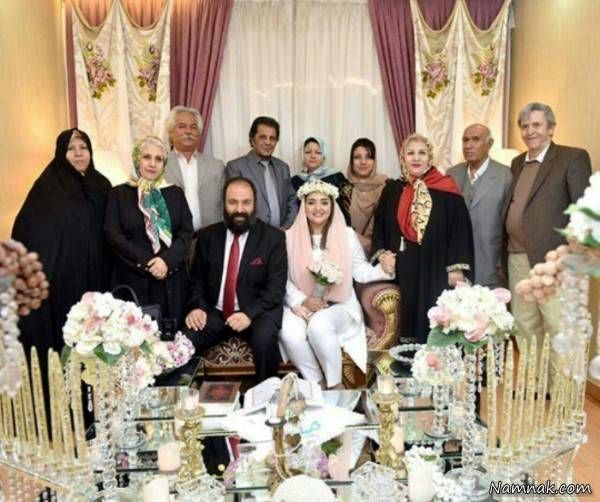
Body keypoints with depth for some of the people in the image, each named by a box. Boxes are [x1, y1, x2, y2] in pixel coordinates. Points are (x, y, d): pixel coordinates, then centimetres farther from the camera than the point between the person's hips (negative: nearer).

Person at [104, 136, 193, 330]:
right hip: (133, 279, -1)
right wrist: (147, 262, -13)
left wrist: (167, 260, -13)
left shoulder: (175, 193, 12)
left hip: (171, 281, 2)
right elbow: (113, 235, -3)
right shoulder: (119, 194, 7)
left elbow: (187, 232, 4)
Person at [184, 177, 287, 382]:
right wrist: (197, 307, -8)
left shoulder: (273, 237, -4)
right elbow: (197, 278, 12)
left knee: (264, 340, -33)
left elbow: (276, 286, -9)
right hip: (215, 311, 3)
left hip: (258, 312, -2)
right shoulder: (207, 235, 6)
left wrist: (250, 314, -24)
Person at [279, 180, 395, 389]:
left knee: (319, 325, -34)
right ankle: (316, 382, -6)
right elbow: (282, 278, 1)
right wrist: (302, 301, -14)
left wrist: (384, 270, -17)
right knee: (289, 333, -30)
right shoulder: (289, 237, 0)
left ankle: (335, 384, -12)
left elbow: (361, 271, 3)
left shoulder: (347, 235, 1)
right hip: (300, 306, 1)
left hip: (339, 305, -1)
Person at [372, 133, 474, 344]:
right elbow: (380, 229, 11)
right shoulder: (392, 191, 8)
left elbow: (460, 229, -4)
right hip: (401, 272, 3)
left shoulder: (446, 191, -1)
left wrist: (456, 268, -9)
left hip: (435, 272, -2)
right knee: (406, 321, 6)